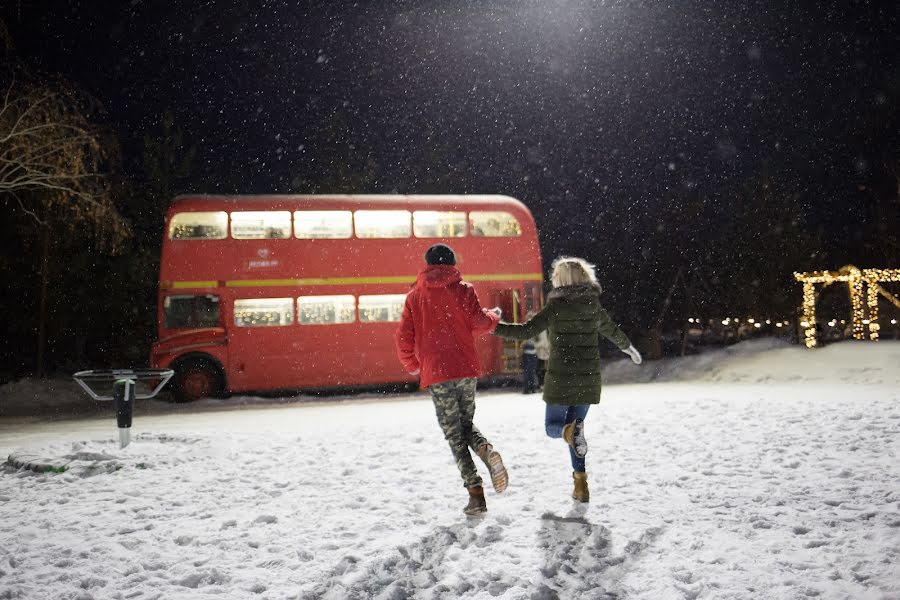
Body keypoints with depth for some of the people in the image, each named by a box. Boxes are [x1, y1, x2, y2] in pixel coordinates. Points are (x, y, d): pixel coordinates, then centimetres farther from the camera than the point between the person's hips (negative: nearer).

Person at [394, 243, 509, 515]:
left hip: (436, 373, -1)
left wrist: (412, 365, 19)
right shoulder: (463, 290, 3)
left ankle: (475, 493, -3)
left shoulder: (415, 296, 5)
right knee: (466, 423, 20)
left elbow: (404, 337, 2)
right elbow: (480, 323, -5)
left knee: (454, 433, 5)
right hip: (466, 368, 1)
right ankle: (487, 451, -13)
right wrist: (493, 316, 18)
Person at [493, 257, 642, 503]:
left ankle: (570, 430, -23)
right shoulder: (593, 305, 5)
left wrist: (494, 327, -9)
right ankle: (581, 484, 6)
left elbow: (525, 331, -16)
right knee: (575, 425, 16)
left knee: (553, 426, 13)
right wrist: (628, 347, 40)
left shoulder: (556, 306, -11)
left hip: (561, 378, -4)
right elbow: (612, 330, 21)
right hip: (588, 378, 4)